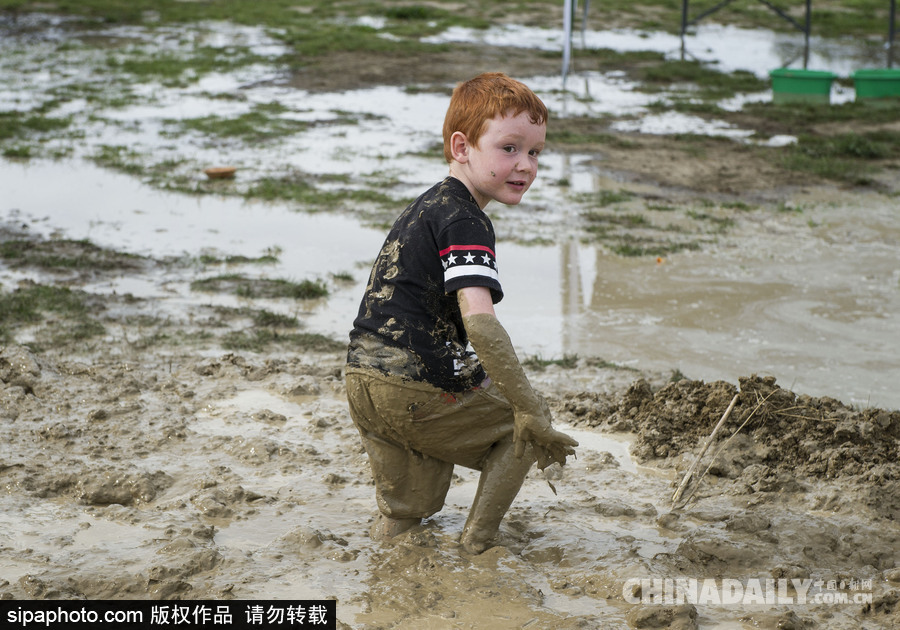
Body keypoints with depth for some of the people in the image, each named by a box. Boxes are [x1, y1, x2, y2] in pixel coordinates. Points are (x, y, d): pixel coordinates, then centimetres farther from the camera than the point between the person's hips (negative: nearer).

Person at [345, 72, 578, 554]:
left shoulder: (427, 203, 16)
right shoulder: (465, 222, -15)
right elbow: (479, 320, -29)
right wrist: (530, 409, -24)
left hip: (362, 379, 9)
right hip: (414, 396, -9)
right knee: (525, 424, 11)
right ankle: (478, 542, 9)